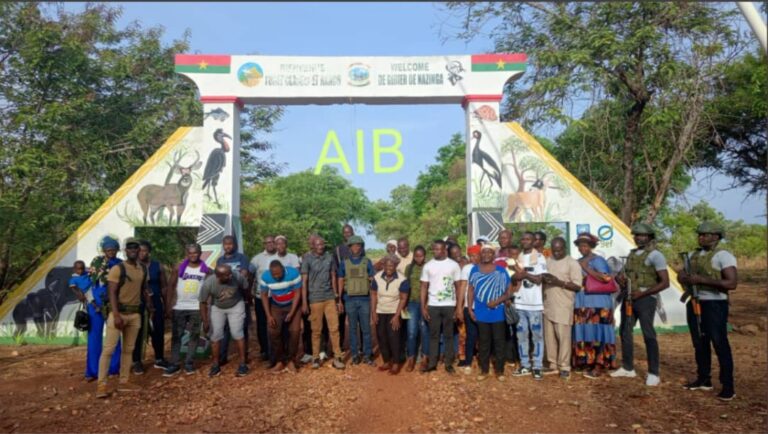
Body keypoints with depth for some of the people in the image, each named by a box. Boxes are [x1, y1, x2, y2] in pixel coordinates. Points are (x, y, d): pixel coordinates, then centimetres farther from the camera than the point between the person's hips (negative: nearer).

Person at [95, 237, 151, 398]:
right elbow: (112, 293, -15)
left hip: (135, 314, 6)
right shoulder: (117, 269, -11)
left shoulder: (143, 269, 8)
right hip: (119, 312, -6)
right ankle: (101, 385, 0)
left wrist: (151, 309, 18)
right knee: (109, 349, -5)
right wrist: (116, 315, -23)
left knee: (128, 349, 11)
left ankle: (123, 382, 18)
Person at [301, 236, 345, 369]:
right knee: (316, 330, 6)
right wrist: (304, 303, -9)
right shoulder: (307, 259, -5)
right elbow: (304, 281, -5)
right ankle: (316, 357, 17)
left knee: (334, 328, 1)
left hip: (330, 298, 2)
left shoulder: (330, 257, 4)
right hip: (315, 299, -2)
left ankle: (337, 357, 7)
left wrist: (338, 298, 9)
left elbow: (333, 278, 9)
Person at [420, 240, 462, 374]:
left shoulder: (453, 265, -1)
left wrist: (459, 307, -3)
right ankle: (432, 363, 15)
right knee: (433, 335, 7)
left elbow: (458, 287, 1)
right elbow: (424, 287, 4)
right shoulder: (428, 266, 3)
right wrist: (423, 307, -2)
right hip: (433, 305, 1)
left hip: (449, 305, -1)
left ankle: (449, 364, 16)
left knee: (448, 335, 7)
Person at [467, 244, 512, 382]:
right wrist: (470, 308, 2)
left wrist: (498, 301, -18)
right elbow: (470, 290, 7)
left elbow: (509, 291, -3)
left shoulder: (501, 270, -4)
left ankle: (499, 370, 19)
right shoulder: (474, 270, 2)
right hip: (481, 313, 2)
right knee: (484, 342, 11)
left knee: (498, 342, 7)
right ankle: (484, 370, 22)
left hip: (497, 313, -1)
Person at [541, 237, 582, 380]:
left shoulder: (572, 263, -7)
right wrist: (543, 279, -4)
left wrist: (560, 282, -21)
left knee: (563, 337, -2)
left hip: (563, 306, -6)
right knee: (549, 336, 10)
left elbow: (578, 286, -11)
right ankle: (552, 364, 21)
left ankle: (564, 367, 8)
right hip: (548, 305, 6)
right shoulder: (547, 261, 12)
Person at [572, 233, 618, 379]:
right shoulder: (578, 263, 15)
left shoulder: (598, 261, -6)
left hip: (597, 303, -7)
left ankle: (599, 366, 0)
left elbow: (605, 278, -20)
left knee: (597, 334, -5)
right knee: (585, 333, 8)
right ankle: (588, 362, 16)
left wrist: (586, 268, -16)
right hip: (582, 303, 7)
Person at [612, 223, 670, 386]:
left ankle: (653, 373, 4)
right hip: (628, 299, 8)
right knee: (625, 332, 12)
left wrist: (642, 293, -17)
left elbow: (665, 282, -13)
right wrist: (621, 278, 1)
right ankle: (628, 368, 23)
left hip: (645, 299, -8)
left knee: (648, 335, -4)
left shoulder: (655, 255, -8)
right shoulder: (631, 254, 15)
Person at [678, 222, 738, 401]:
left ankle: (728, 387, 4)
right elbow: (681, 276, 14)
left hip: (714, 305, -7)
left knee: (720, 345, -4)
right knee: (700, 343, 14)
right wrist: (690, 279, -9)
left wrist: (703, 280, -23)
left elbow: (732, 283, -21)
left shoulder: (723, 255, -11)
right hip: (694, 303, 8)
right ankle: (703, 380, 25)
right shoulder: (694, 255, 12)